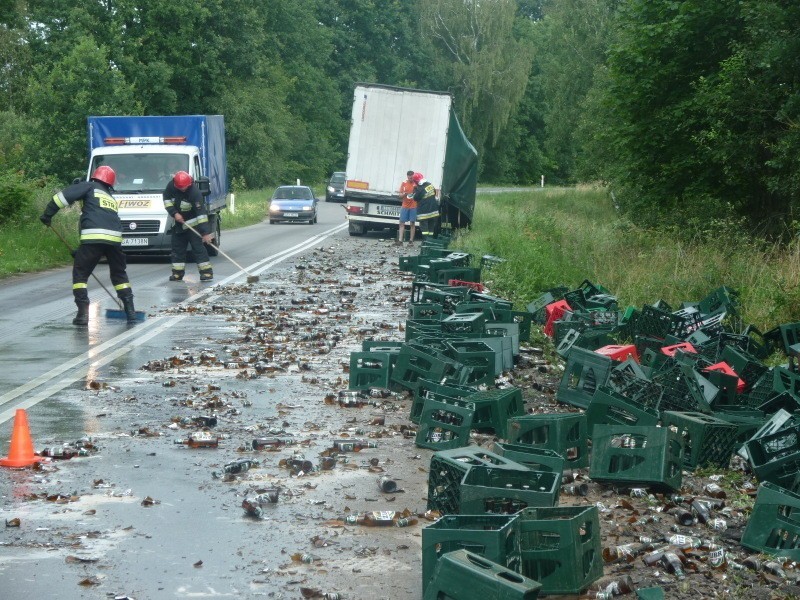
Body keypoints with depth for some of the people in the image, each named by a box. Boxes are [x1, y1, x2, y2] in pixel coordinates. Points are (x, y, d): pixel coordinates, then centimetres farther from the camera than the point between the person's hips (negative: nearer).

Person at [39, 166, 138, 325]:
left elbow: (64, 196, 0)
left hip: (93, 237, -5)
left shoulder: (89, 187, 14)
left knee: (80, 274, 8)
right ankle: (130, 311, 17)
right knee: (119, 274, 22)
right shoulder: (111, 198, 31)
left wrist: (47, 214, 7)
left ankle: (83, 312, -1)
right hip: (115, 238, 5)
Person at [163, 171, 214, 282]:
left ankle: (206, 272, -10)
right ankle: (177, 273, 13)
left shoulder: (194, 192, -27)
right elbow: (166, 199, 3)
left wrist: (205, 233, -35)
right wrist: (174, 213, -13)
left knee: (198, 246, -10)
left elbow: (201, 213, -30)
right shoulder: (171, 186, -12)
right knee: (177, 248, 7)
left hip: (192, 223, -6)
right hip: (178, 224, 6)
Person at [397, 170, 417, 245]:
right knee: (402, 223, -1)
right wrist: (404, 194, -12)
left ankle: (411, 240, 5)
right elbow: (400, 195, 9)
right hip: (404, 206, 3)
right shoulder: (404, 184, 6)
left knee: (412, 224, 1)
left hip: (413, 207, -2)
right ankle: (400, 240, -1)